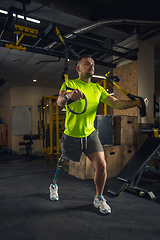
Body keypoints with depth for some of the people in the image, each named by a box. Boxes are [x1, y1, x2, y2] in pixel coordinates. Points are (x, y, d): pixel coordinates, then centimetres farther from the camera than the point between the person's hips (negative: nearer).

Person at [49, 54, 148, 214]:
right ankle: (54, 185, 46)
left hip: (90, 134, 3)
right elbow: (59, 102, -26)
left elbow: (115, 103, -5)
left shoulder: (97, 88, 5)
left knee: (101, 165, -8)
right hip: (71, 136, -3)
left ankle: (98, 198, 18)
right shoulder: (69, 84, -8)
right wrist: (68, 95, -50)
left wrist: (136, 103, -21)